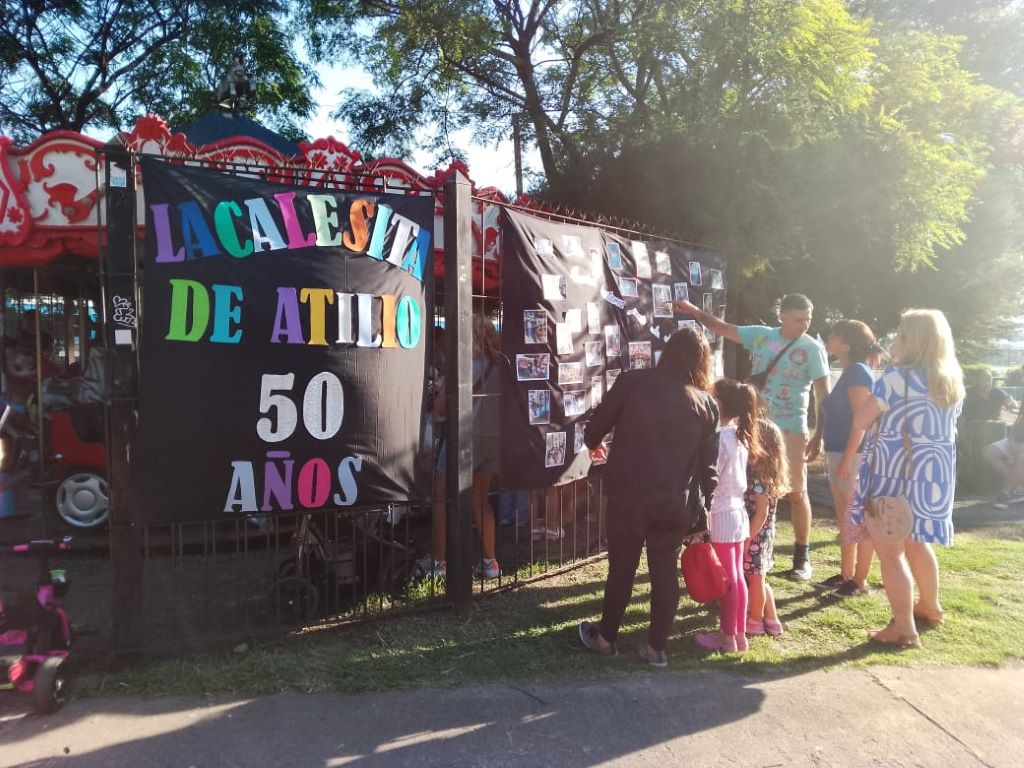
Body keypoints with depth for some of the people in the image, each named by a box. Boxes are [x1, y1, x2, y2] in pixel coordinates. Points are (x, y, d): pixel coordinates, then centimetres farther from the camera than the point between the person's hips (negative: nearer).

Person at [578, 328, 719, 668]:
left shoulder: (632, 382, -6)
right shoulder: (707, 404, 1)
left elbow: (595, 428, -1)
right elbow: (708, 464, 3)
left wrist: (594, 445, 22)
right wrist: (702, 504, 15)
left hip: (628, 495, -1)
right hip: (676, 503, 2)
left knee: (622, 567, 13)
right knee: (666, 570, 14)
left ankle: (605, 638, 29)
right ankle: (656, 647, 24)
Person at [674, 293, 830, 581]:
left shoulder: (813, 348, -6)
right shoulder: (760, 335, 3)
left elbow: (823, 395, -6)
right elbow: (723, 328, 12)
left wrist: (819, 436, -11)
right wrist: (694, 311, 1)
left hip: (792, 429, -3)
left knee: (797, 493, 4)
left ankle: (802, 557, 16)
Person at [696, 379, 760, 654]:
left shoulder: (720, 438, -19)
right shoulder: (741, 437, 7)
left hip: (721, 515, -8)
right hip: (738, 511, 8)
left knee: (726, 580, 2)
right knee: (737, 577, 15)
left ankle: (727, 638, 13)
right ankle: (739, 634, 24)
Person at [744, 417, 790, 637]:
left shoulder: (759, 475, -21)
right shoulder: (757, 470, 4)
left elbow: (761, 513, -21)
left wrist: (747, 539, -18)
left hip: (757, 535, -9)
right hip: (762, 535, 9)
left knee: (755, 579, 7)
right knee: (759, 578, 19)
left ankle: (755, 621, 23)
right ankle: (771, 620, 28)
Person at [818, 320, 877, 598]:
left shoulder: (858, 372, -14)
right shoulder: (848, 373, 15)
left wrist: (848, 458, -22)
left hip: (854, 456, -10)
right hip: (840, 455, 10)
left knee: (860, 522, 0)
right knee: (845, 521, 16)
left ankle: (860, 581, 9)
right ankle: (846, 574, 25)